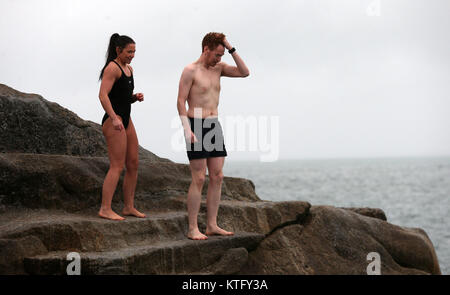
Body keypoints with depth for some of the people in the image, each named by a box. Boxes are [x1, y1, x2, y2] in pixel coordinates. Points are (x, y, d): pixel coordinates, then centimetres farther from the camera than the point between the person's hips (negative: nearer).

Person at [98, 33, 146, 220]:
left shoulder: (129, 69, 17)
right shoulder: (112, 68, -10)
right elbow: (103, 96, -21)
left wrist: (136, 97, 5)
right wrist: (114, 118, -30)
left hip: (126, 121, 10)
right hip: (113, 121, -10)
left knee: (133, 164, 10)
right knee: (117, 166, -13)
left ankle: (129, 207, 17)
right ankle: (105, 209, -12)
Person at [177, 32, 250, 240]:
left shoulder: (218, 68, 12)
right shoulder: (190, 71, -8)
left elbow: (245, 73, 4)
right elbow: (180, 102, -11)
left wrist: (231, 49, -2)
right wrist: (187, 130, -21)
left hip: (214, 127, 7)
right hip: (196, 128, -7)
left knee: (217, 177, 4)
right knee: (199, 180, -9)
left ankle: (212, 226, 10)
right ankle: (193, 229, -4)